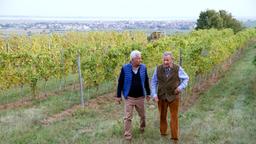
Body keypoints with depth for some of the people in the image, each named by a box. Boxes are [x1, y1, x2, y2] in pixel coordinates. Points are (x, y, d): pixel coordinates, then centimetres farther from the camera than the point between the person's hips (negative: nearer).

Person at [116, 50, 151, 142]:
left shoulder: (143, 67, -3)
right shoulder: (125, 68, -11)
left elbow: (146, 81, 7)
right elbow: (120, 82, -5)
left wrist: (148, 93, 11)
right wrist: (118, 96, -3)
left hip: (140, 97, 3)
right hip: (129, 97, -3)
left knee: (142, 115, 18)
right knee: (128, 117, 0)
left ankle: (142, 127, 46)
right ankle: (127, 136, 12)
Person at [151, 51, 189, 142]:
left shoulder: (178, 69, -8)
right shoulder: (158, 69, -4)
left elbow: (186, 78, 6)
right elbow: (153, 82, 2)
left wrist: (180, 87, -10)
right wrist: (154, 95, -7)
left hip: (173, 96, -1)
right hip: (161, 96, 2)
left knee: (174, 117, 2)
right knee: (162, 116, 11)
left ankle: (174, 138, 11)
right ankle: (163, 133, 28)